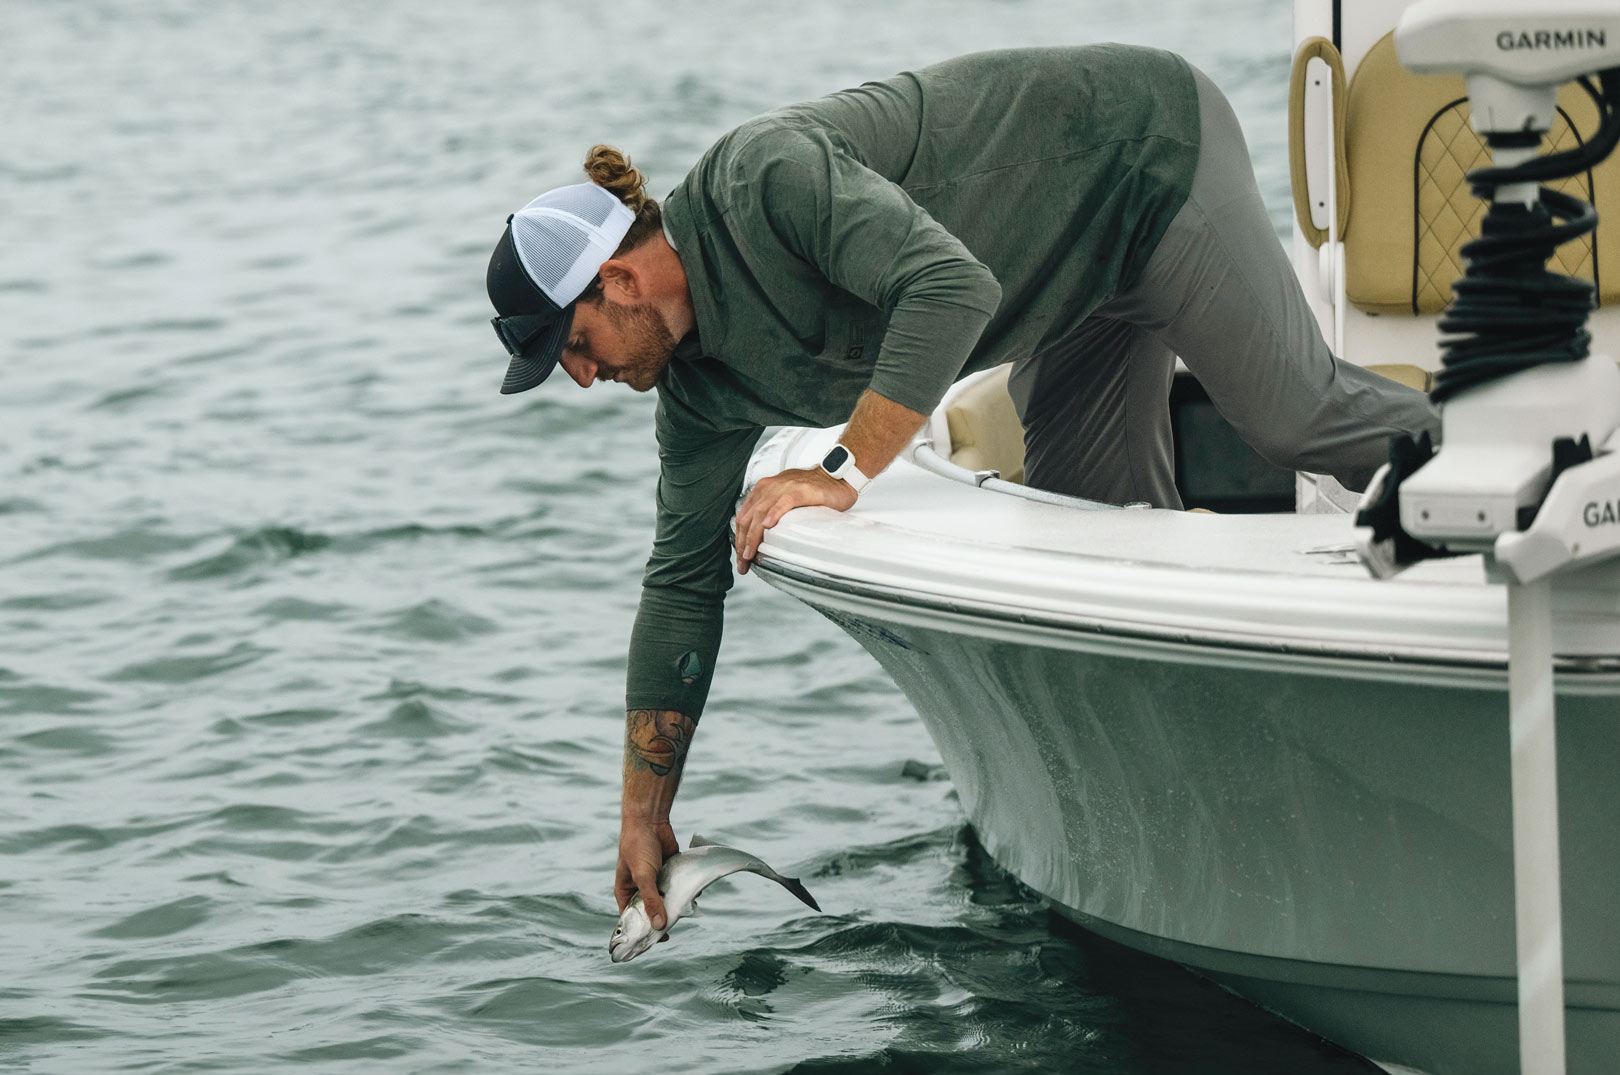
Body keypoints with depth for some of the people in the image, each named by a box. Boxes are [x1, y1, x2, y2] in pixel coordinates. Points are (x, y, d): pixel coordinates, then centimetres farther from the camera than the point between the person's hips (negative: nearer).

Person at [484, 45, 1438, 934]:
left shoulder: (766, 176, -32)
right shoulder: (699, 386, -6)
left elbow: (953, 287, -42)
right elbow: (684, 580, 0)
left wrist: (848, 473, -41)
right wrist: (644, 819, 1)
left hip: (1141, 145, -8)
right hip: (1079, 274, 8)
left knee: (1296, 416, -7)